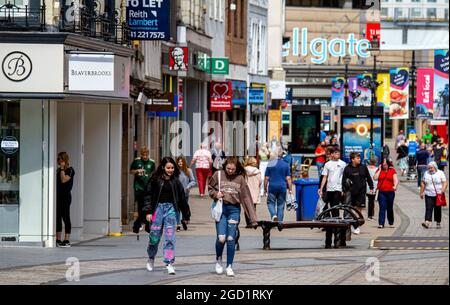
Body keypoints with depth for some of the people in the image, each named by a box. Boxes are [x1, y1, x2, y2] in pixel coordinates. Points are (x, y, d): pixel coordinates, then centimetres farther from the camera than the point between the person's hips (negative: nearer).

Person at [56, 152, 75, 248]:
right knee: (57, 217, 7)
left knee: (65, 217, -6)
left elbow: (64, 180, -18)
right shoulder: (58, 170, 18)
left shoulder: (70, 170, -5)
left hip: (65, 196, -8)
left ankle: (67, 241, -5)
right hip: (58, 196, 8)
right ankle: (58, 240, 10)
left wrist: (62, 168, -13)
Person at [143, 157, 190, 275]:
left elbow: (182, 198, 12)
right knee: (154, 237, 5)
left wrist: (186, 215, 15)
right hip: (158, 208, -1)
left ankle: (169, 263, -7)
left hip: (171, 209, 1)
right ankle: (151, 259, 30)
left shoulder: (176, 181, 6)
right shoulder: (155, 179, 0)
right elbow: (148, 195, 0)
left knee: (170, 237, -6)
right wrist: (148, 211, -9)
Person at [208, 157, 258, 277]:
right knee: (221, 238, -10)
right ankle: (218, 259, 19)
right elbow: (210, 188, 17)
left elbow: (246, 198, 0)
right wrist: (215, 194, -7)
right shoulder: (218, 175, 2)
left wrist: (253, 219, -5)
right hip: (221, 209, 0)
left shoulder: (240, 179, 2)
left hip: (234, 210, 0)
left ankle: (229, 266, 11)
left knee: (231, 239, -1)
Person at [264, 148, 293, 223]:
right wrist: (290, 189, 2)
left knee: (270, 203, 10)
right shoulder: (285, 165, 0)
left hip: (272, 187, -1)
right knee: (281, 205, 9)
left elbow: (266, 178, 0)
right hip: (282, 188, 1)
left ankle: (273, 214, -17)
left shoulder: (270, 164, -2)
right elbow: (288, 178, -3)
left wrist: (265, 188, 9)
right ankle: (280, 222, 9)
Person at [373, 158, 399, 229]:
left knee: (390, 208, 11)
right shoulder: (379, 170, 7)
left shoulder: (392, 171, 4)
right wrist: (379, 170, -4)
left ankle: (391, 223, 26)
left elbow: (396, 180, -6)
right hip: (381, 192, 0)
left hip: (390, 192, 0)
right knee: (382, 208, -9)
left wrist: (395, 186, -26)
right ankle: (381, 224, -13)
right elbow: (375, 178, -6)